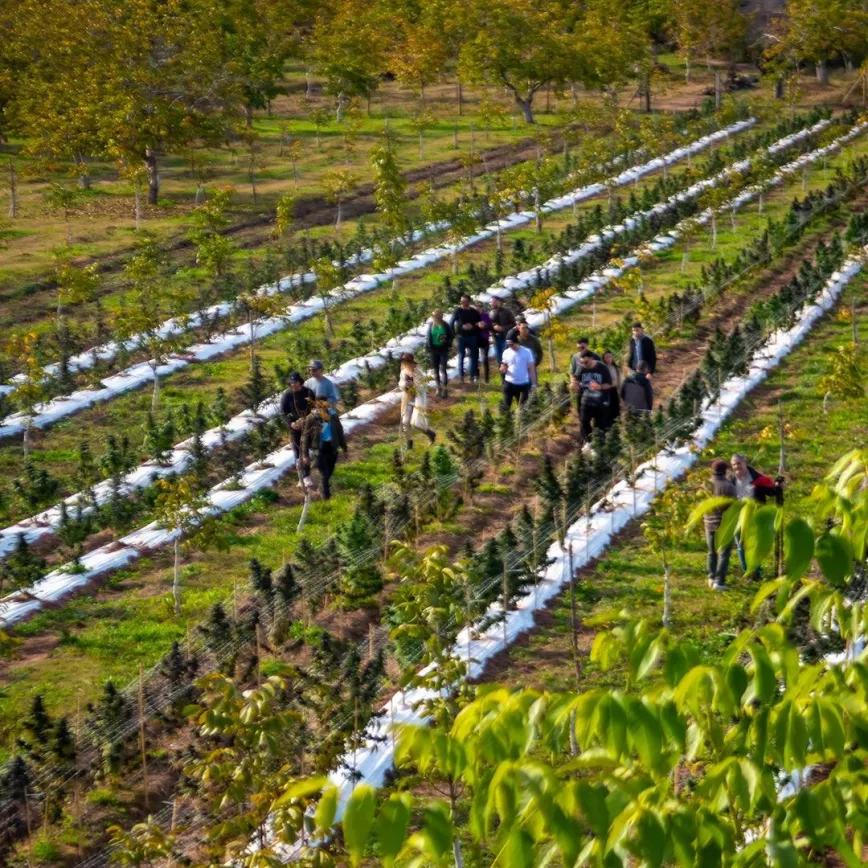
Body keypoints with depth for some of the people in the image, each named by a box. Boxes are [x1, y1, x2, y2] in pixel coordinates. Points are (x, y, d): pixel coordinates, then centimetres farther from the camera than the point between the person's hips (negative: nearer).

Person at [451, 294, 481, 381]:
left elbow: (479, 324, 4)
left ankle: (473, 376, 11)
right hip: (461, 336, -1)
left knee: (473, 356, 4)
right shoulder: (458, 311, -1)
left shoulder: (474, 311, 2)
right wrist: (462, 326, -16)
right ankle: (461, 376, 7)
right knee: (461, 356, 1)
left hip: (472, 337, 1)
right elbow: (453, 322, -4)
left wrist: (472, 326, -15)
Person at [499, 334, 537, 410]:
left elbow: (531, 369, -3)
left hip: (523, 384, -2)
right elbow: (503, 368, 10)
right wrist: (503, 369, -15)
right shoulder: (506, 352, 0)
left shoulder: (527, 352, -7)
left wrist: (534, 385, -7)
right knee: (506, 407, 1)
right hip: (509, 383, 2)